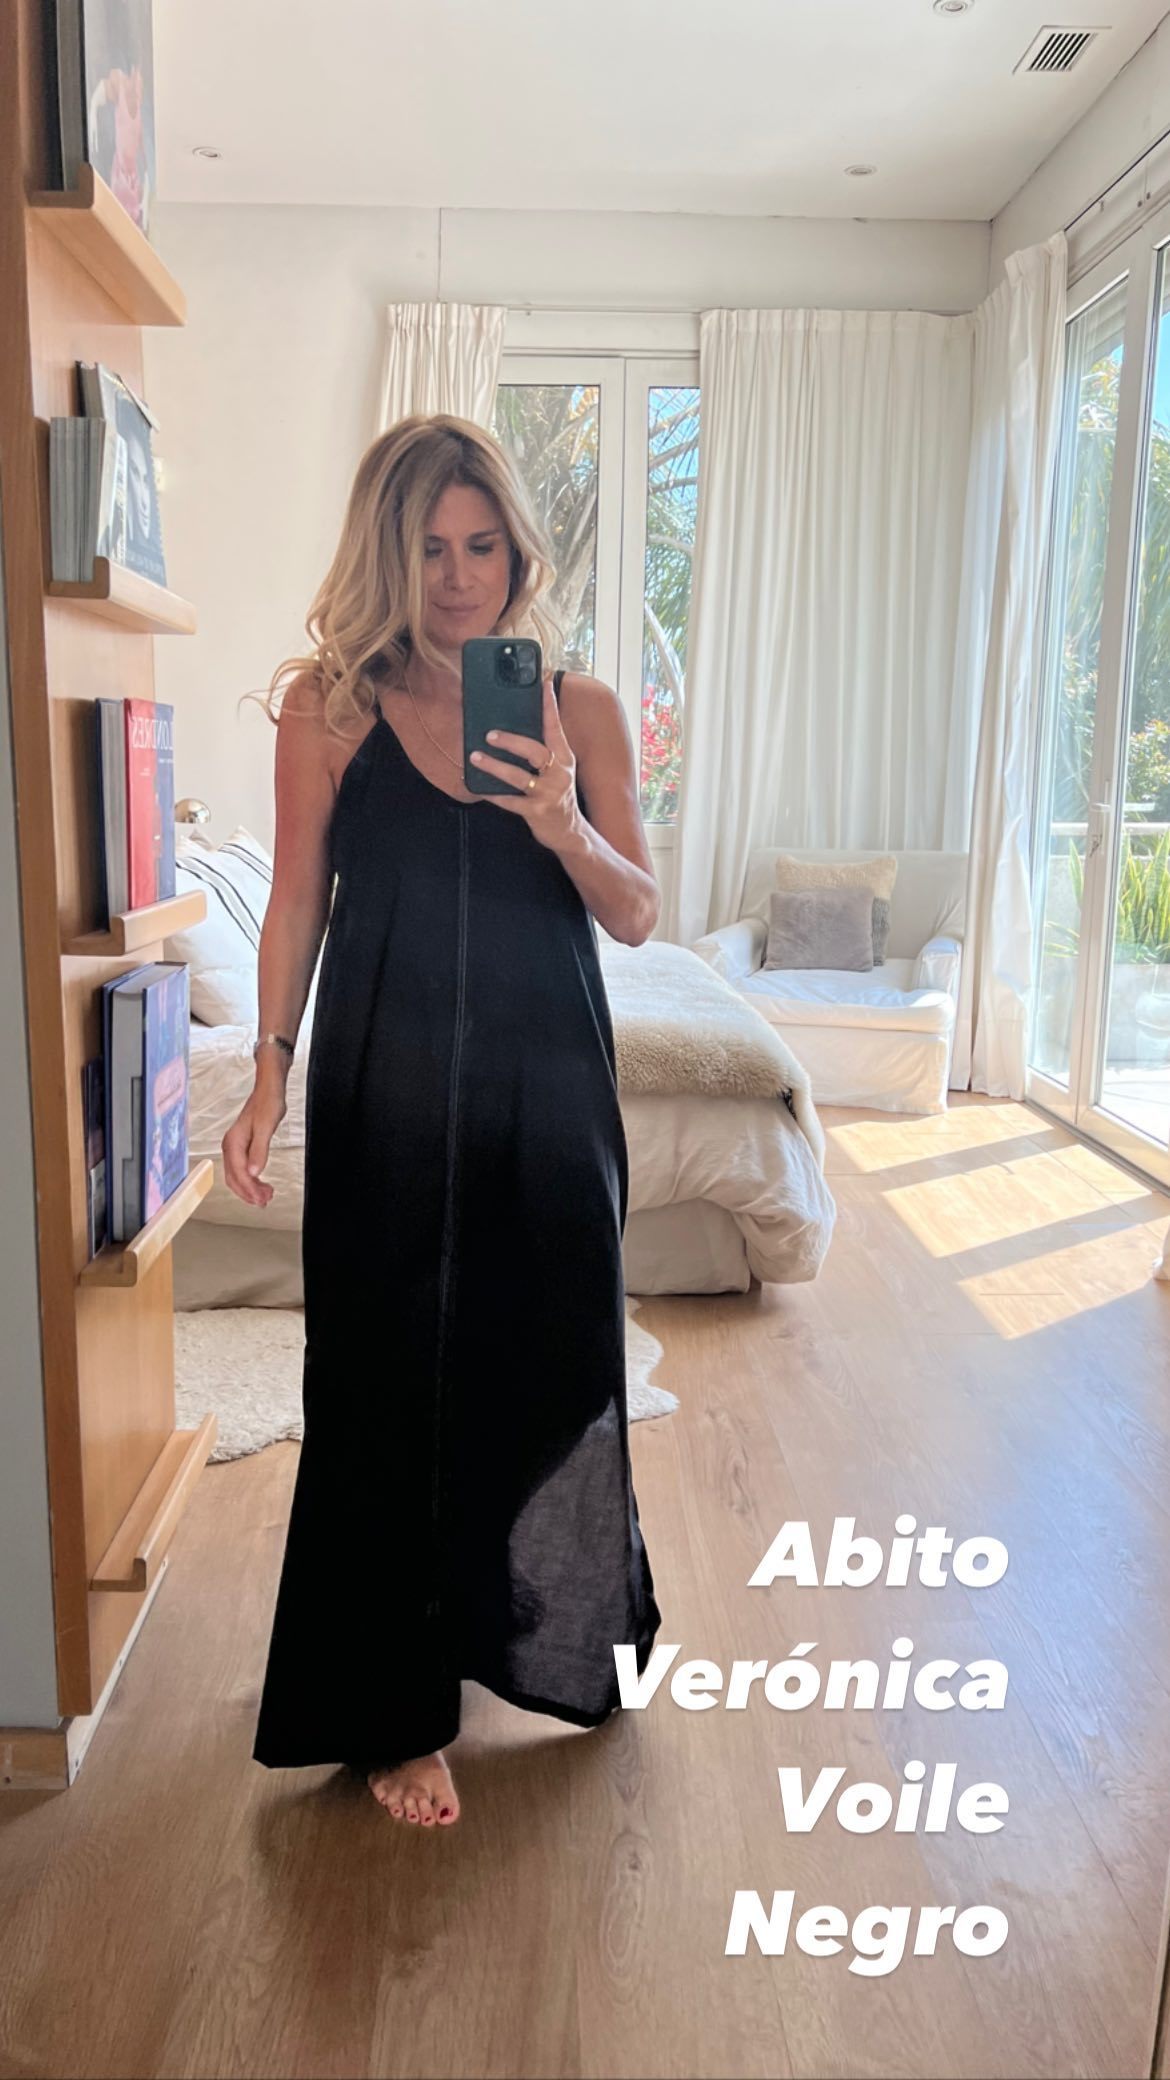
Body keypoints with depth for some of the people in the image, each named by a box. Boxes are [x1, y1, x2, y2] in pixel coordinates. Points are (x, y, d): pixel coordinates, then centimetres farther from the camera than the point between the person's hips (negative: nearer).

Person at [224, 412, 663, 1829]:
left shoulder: (579, 709, 2)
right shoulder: (331, 707, -2)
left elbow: (636, 916, 0)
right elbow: (297, 902, 1)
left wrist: (566, 827, -19)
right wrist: (271, 1069, -7)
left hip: (547, 1085, 2)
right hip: (386, 1090, -1)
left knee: (555, 1367, 14)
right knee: (389, 1391, 5)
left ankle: (552, 1640, 42)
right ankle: (395, 1709, 26)